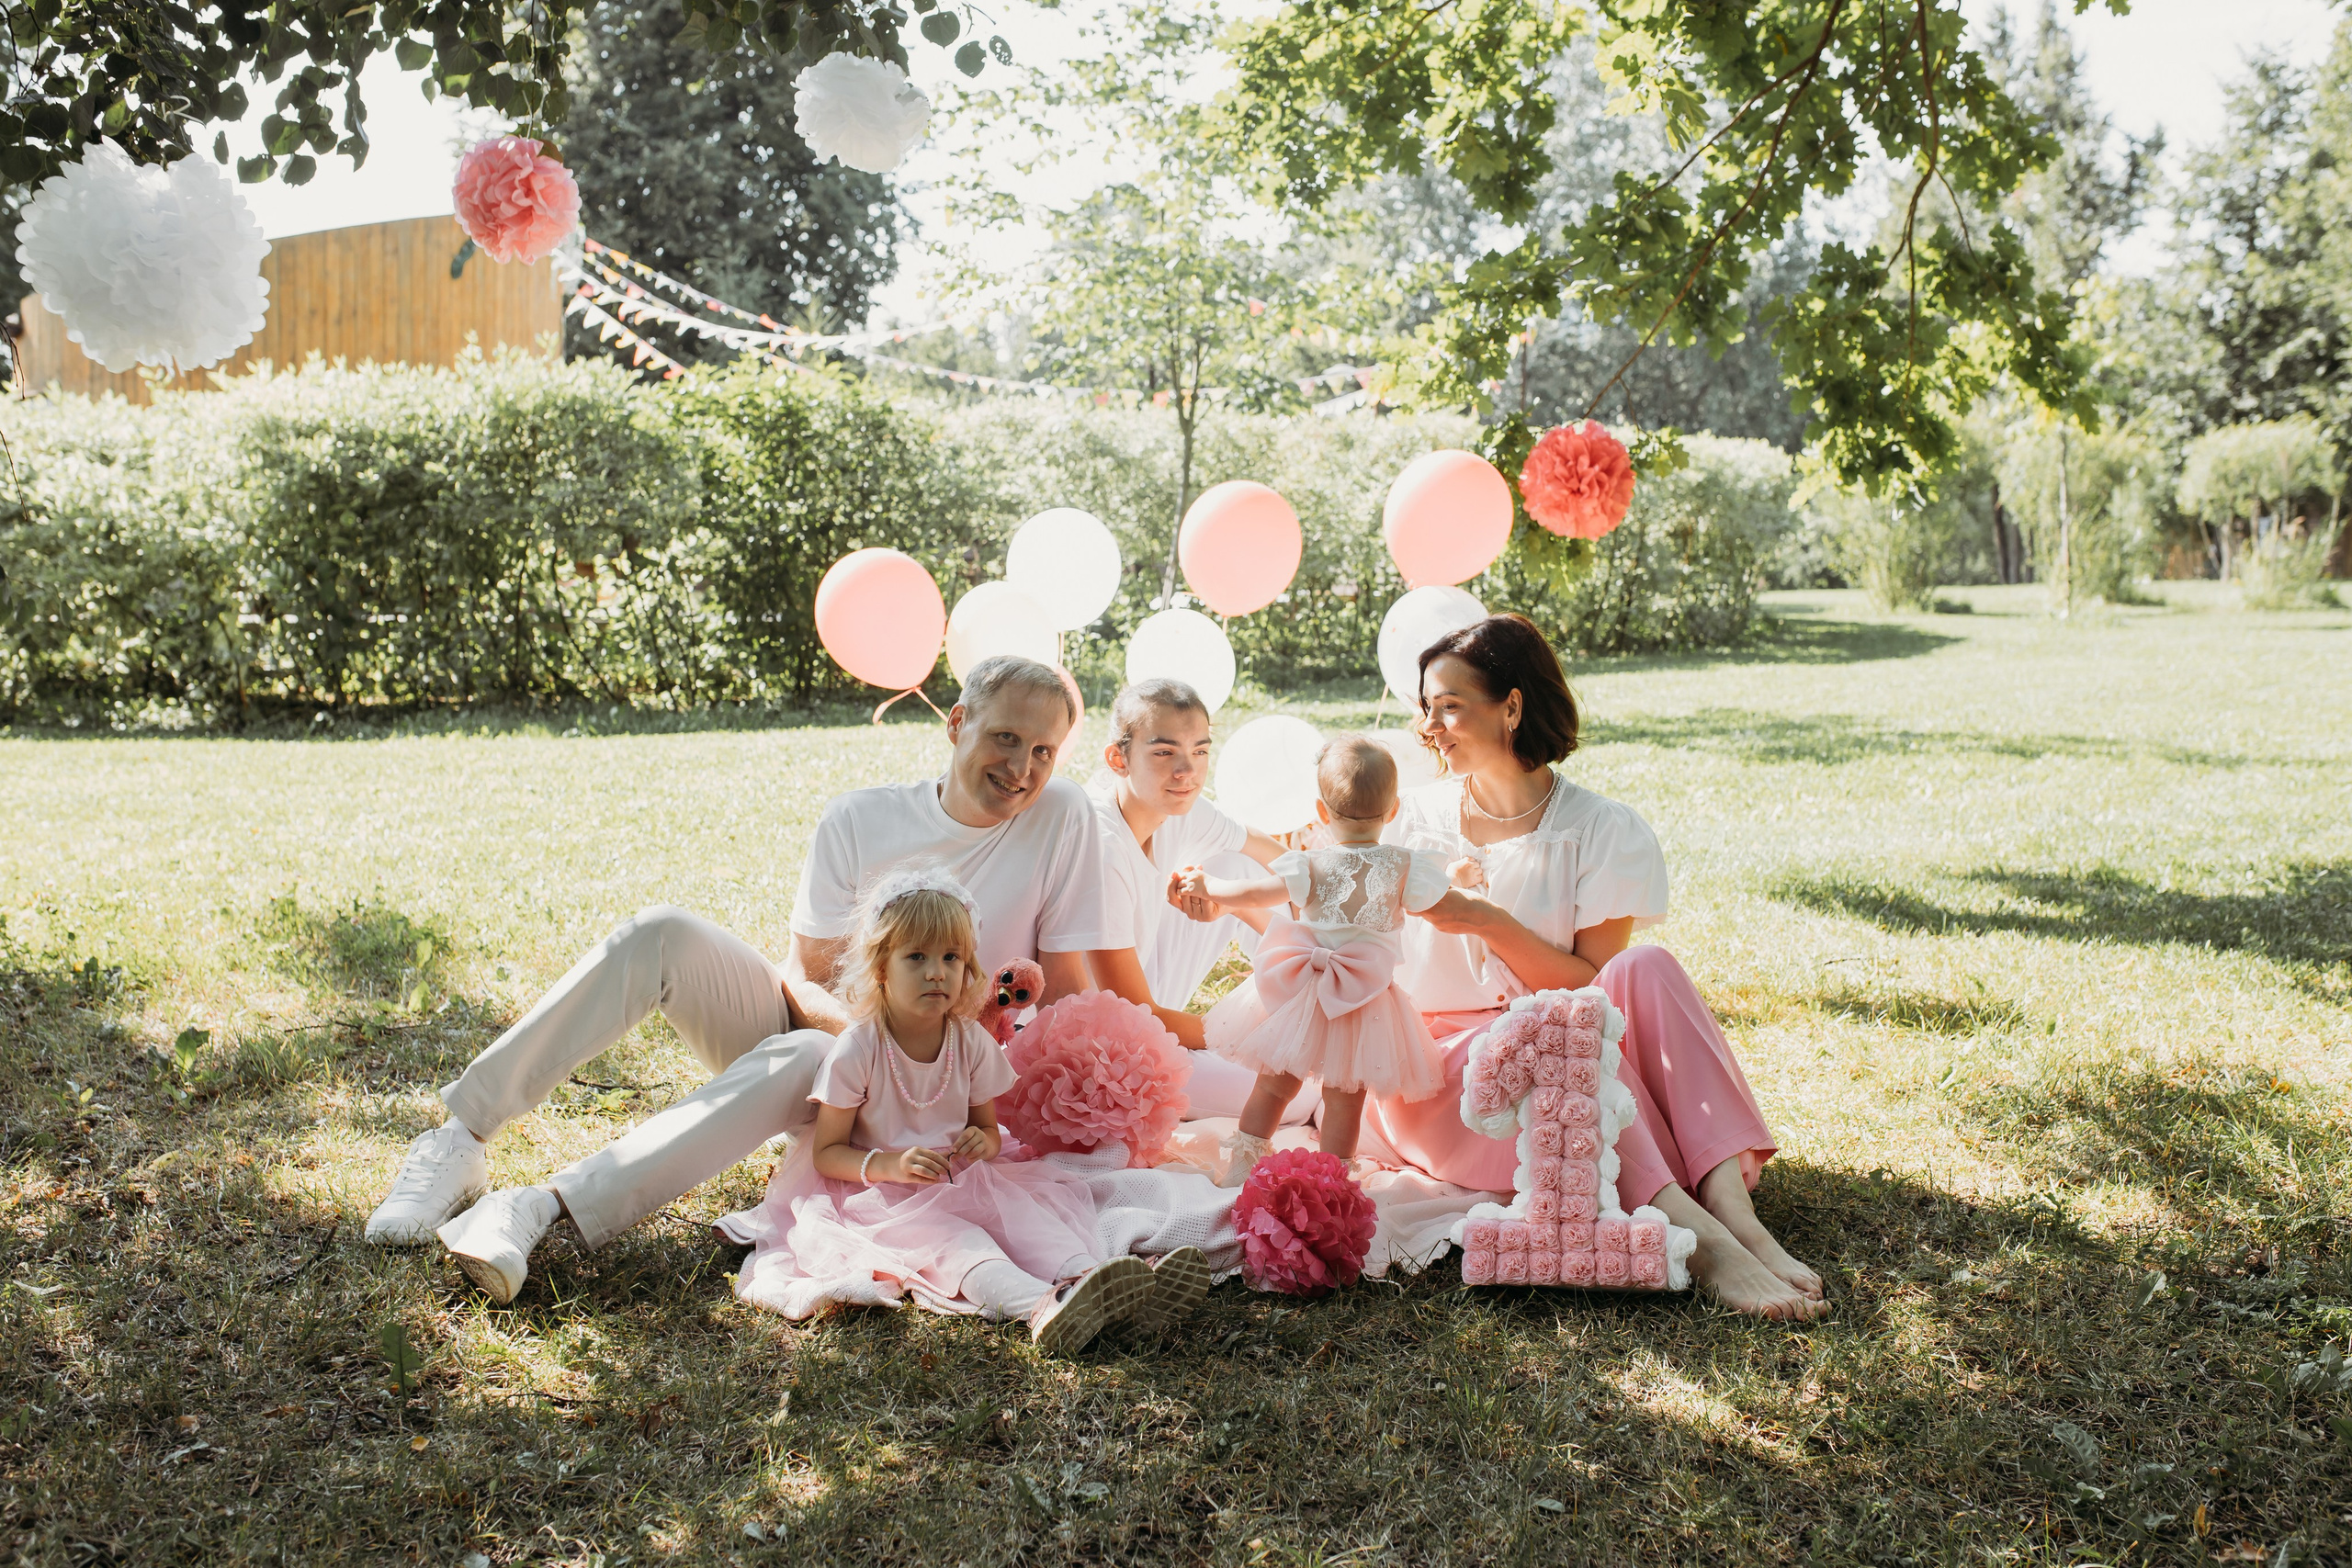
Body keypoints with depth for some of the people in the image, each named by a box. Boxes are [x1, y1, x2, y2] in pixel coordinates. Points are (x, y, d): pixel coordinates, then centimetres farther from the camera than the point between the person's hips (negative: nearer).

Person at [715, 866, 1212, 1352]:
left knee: (1021, 1208, -25)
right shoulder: (857, 1050, -11)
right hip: (881, 1196, -5)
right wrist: (888, 1164, -26)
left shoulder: (971, 1042, 1)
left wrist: (983, 1142, -11)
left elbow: (987, 1127, 14)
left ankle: (1088, 1276, -50)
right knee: (945, 1237, -34)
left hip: (961, 1183, 5)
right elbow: (827, 1152, -7)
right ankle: (1040, 1306, -59)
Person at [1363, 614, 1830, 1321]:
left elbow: (1597, 986, -7)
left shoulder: (1606, 833, 2)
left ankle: (1732, 1208, -40)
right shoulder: (1415, 818, 8)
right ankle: (1697, 1238, -49)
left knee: (1645, 969, -28)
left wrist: (1488, 922, -17)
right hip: (1441, 1060, -1)